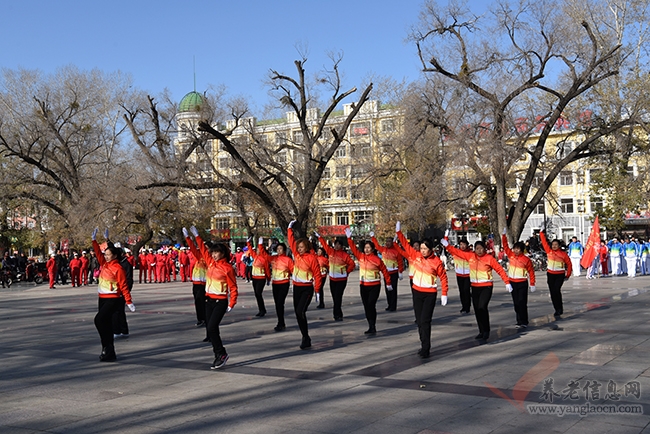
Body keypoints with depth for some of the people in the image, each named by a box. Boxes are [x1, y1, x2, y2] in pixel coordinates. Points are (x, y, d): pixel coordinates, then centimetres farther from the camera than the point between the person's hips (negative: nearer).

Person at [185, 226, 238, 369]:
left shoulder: (227, 268, -11)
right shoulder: (211, 262, 7)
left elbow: (233, 287, -10)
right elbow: (202, 250, 17)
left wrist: (232, 304, -15)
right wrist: (196, 236, 17)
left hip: (220, 302, -7)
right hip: (209, 300, 7)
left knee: (212, 328, -15)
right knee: (211, 328, 7)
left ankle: (221, 354, -3)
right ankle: (219, 356, 14)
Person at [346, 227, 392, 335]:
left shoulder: (377, 259, -10)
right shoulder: (360, 256, 3)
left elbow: (385, 271, -3)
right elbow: (353, 248, 3)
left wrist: (388, 283, 2)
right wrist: (349, 238, -5)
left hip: (374, 286, -5)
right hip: (363, 285, 5)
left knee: (371, 305, -12)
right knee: (366, 306, 8)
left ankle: (373, 327, -7)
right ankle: (371, 327, 16)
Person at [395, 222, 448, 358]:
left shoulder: (436, 261, -12)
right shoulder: (416, 255, -1)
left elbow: (443, 277, -6)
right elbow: (406, 244, 3)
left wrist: (444, 294, -8)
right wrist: (398, 232, -7)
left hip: (430, 294, -5)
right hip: (416, 292, 5)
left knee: (425, 321, -10)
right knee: (419, 321, 10)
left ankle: (426, 349, -7)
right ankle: (424, 345, 21)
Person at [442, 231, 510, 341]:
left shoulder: (489, 258, -8)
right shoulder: (470, 256, 2)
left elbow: (500, 270, -6)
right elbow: (456, 252, 4)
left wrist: (507, 282, -8)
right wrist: (446, 245, -5)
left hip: (486, 287, -5)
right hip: (475, 287, 5)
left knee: (482, 307, -17)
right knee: (477, 310, 8)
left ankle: (486, 331, -5)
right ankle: (482, 331, 20)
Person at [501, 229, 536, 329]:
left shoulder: (526, 259, -10)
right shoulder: (511, 255, 3)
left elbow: (531, 272, -7)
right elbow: (505, 246, 5)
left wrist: (532, 285, -7)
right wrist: (504, 235, -5)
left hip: (522, 283, -5)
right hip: (512, 283, 5)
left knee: (522, 303, -7)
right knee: (516, 303, 10)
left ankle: (524, 322, -2)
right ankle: (519, 321, 18)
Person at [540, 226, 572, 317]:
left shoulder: (563, 254, -6)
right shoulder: (549, 251, 1)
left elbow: (569, 264, 1)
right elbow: (544, 242, 2)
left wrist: (568, 275, 1)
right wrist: (541, 232, -3)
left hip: (560, 275, -4)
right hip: (550, 274, 4)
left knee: (556, 290, -18)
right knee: (552, 293, 6)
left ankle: (560, 309, -6)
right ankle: (557, 309, 17)